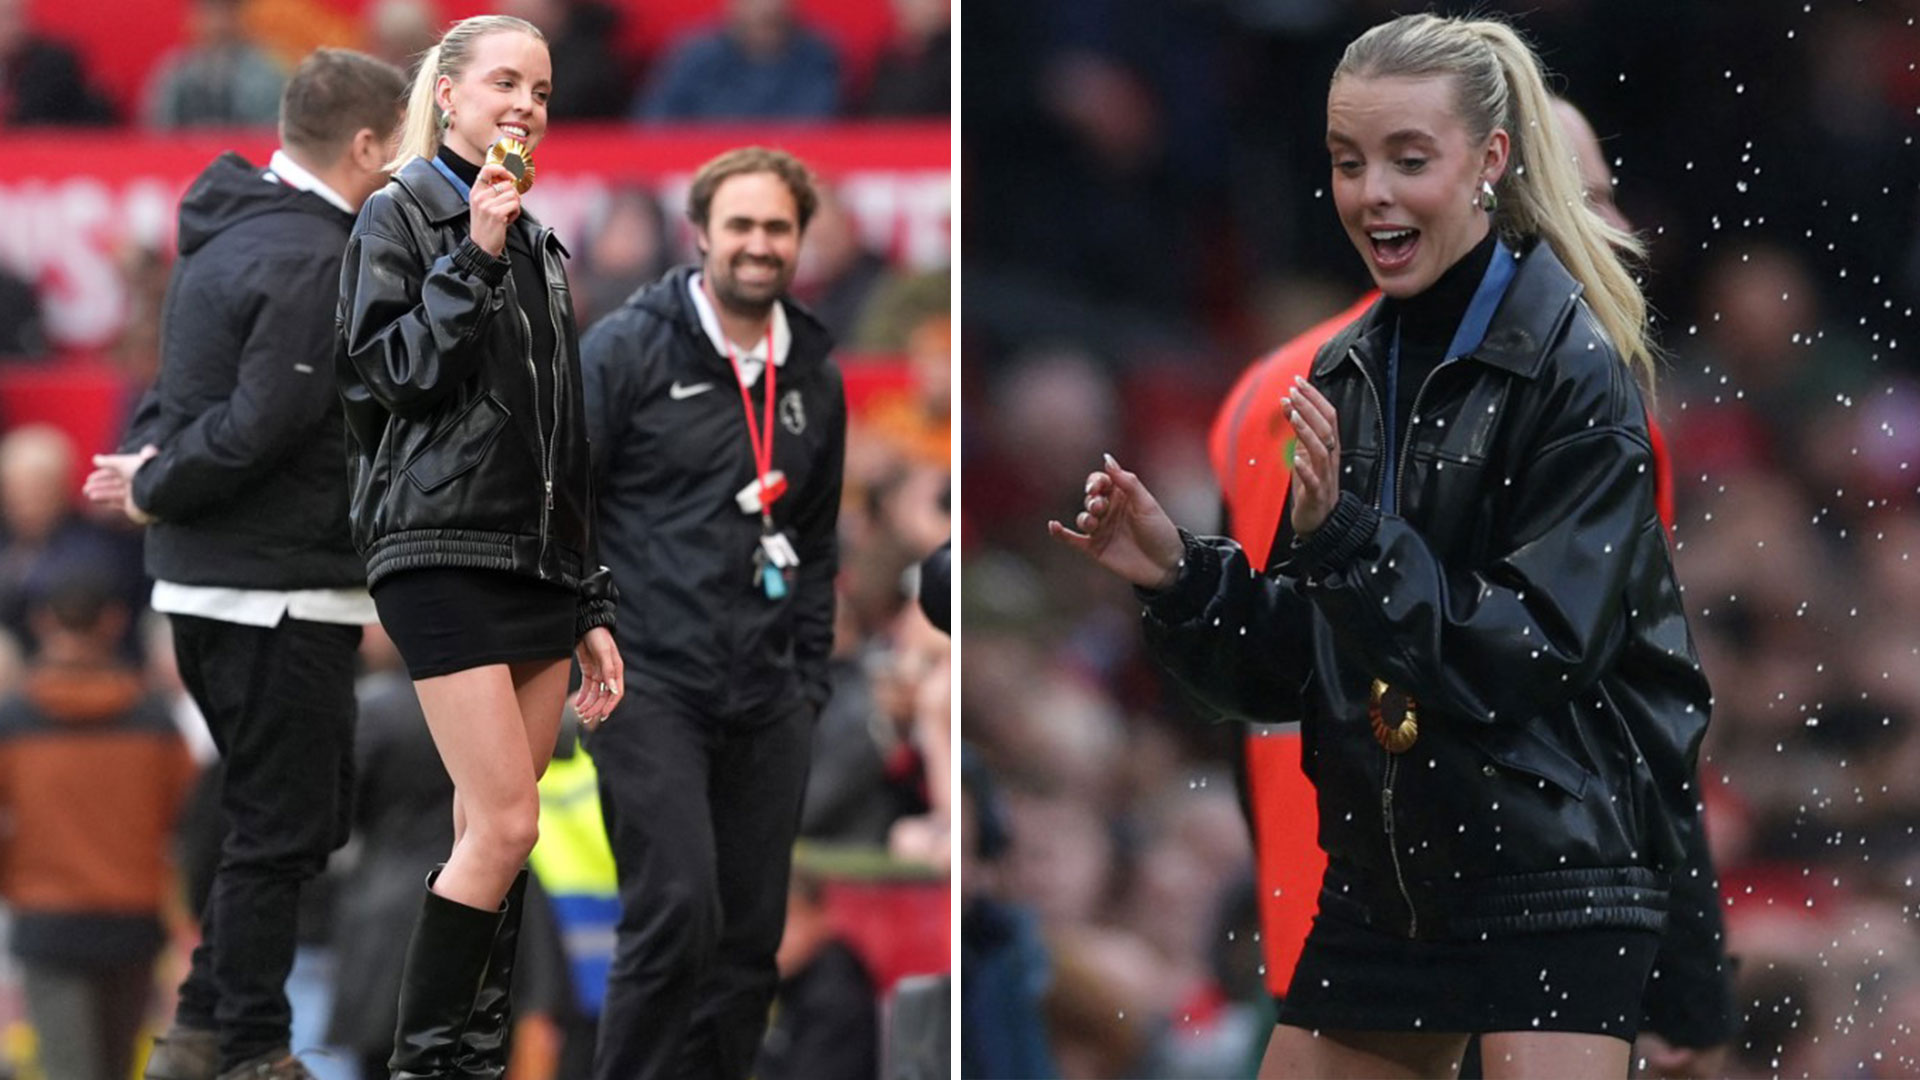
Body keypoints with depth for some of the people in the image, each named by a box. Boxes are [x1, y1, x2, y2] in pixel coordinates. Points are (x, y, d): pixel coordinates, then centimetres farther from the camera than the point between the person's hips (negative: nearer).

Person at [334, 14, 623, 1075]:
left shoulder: (539, 246, 18)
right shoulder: (398, 217, 0)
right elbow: (386, 374, -12)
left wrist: (590, 608, 17)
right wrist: (474, 259, -17)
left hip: (538, 564, 6)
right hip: (443, 556, -6)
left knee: (491, 834, 3)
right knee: (506, 826, -14)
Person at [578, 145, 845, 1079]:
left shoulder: (815, 375, 12)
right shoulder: (628, 350, -5)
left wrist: (811, 676, 15)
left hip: (764, 703, 6)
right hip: (650, 685, -6)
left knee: (751, 937, 6)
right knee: (678, 913, -16)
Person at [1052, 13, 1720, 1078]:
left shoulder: (1575, 370, -11)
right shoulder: (1347, 371, 9)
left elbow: (1540, 650, -18)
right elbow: (1297, 660, 13)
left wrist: (1347, 535, -25)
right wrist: (1179, 575, -4)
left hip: (1552, 870, -7)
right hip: (1385, 867, 7)